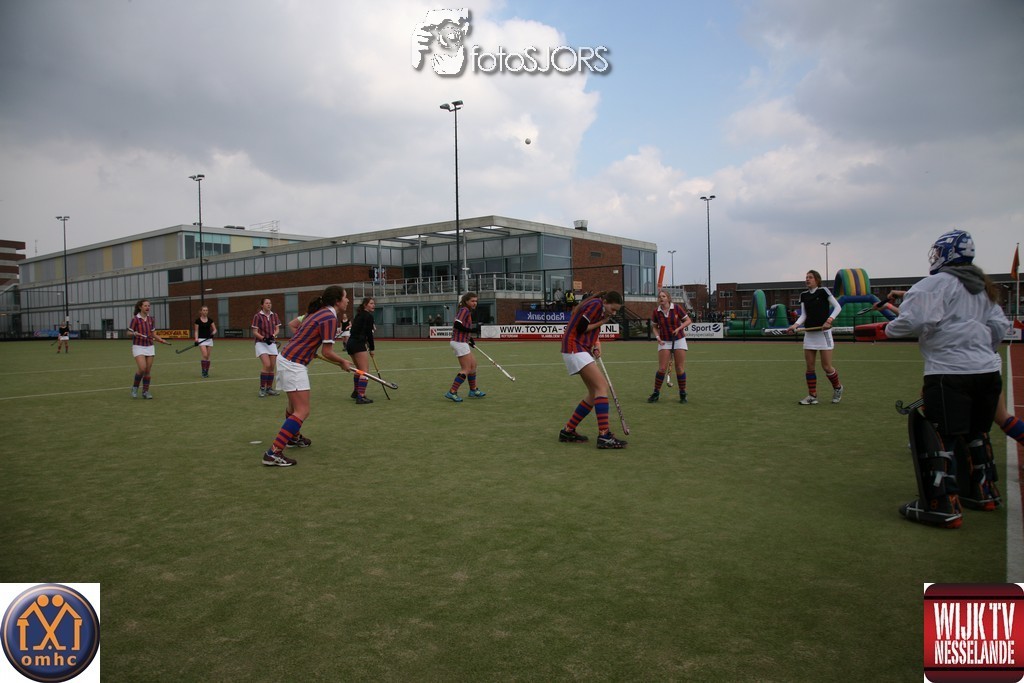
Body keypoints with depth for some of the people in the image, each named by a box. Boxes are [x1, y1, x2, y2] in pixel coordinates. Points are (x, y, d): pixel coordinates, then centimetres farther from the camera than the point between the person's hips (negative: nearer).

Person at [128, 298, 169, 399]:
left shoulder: (151, 319, 8)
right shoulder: (135, 319, -5)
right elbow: (129, 332, -2)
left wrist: (161, 340, -3)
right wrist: (135, 333, -23)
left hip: (150, 347, 4)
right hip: (138, 347, -4)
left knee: (148, 370, 3)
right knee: (142, 368, -16)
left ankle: (146, 391, 12)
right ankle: (135, 387, 7)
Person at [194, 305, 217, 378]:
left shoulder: (210, 320, 6)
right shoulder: (198, 320, -2)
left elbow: (215, 329, 7)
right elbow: (196, 331, -1)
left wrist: (213, 333, -15)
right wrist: (196, 339, -16)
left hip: (209, 339, 3)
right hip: (201, 339, -3)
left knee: (208, 357, 5)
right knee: (205, 356, -16)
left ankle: (207, 372, 12)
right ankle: (203, 371, -5)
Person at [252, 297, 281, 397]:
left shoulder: (274, 315, 5)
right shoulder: (257, 316, -7)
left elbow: (277, 329, 8)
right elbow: (255, 332, -7)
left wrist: (273, 335, -13)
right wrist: (264, 338, -22)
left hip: (272, 343, 5)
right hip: (261, 343, -5)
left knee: (272, 367, 4)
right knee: (266, 365, -18)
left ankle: (269, 388, 16)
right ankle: (262, 388, -6)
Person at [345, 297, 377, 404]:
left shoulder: (359, 315, 19)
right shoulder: (368, 316, -7)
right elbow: (369, 334, -9)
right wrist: (371, 349, -1)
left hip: (350, 343, 10)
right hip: (359, 344, -10)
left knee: (359, 370, 25)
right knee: (365, 371, -10)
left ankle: (355, 392, 38)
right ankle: (361, 397, -18)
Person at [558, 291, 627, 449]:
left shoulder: (599, 309, 17)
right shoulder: (596, 304, -13)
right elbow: (580, 328, -19)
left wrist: (596, 345, 0)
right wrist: (601, 323, -7)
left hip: (582, 350, 10)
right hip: (574, 348, -10)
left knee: (594, 393, 8)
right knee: (602, 386, -17)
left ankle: (568, 431, 13)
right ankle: (604, 436, -22)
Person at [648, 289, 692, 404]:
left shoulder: (677, 308, -8)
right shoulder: (656, 312, -3)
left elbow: (688, 321, -1)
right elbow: (655, 327, 10)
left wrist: (679, 328, -15)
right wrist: (657, 336, -8)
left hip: (679, 340, -1)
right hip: (664, 342, 1)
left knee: (680, 368, 1)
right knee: (662, 368, -6)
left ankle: (683, 394, 14)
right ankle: (656, 393, 7)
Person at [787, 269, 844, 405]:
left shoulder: (823, 291, -5)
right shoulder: (803, 295, 10)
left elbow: (838, 307, -6)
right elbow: (803, 315, 5)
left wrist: (829, 320, -20)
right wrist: (795, 325, -13)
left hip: (823, 332, -5)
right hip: (809, 333, 5)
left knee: (826, 367, -4)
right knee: (809, 367, 2)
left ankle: (838, 388, 23)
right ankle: (812, 396, 9)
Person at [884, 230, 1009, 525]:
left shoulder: (938, 284, -7)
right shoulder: (983, 288, 18)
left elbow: (913, 320, -19)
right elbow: (999, 326, 17)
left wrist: (889, 329, -2)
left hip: (951, 373, -9)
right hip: (988, 371, 9)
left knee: (942, 437, -6)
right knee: (976, 434, 22)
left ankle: (942, 506, -7)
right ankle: (983, 493, 33)